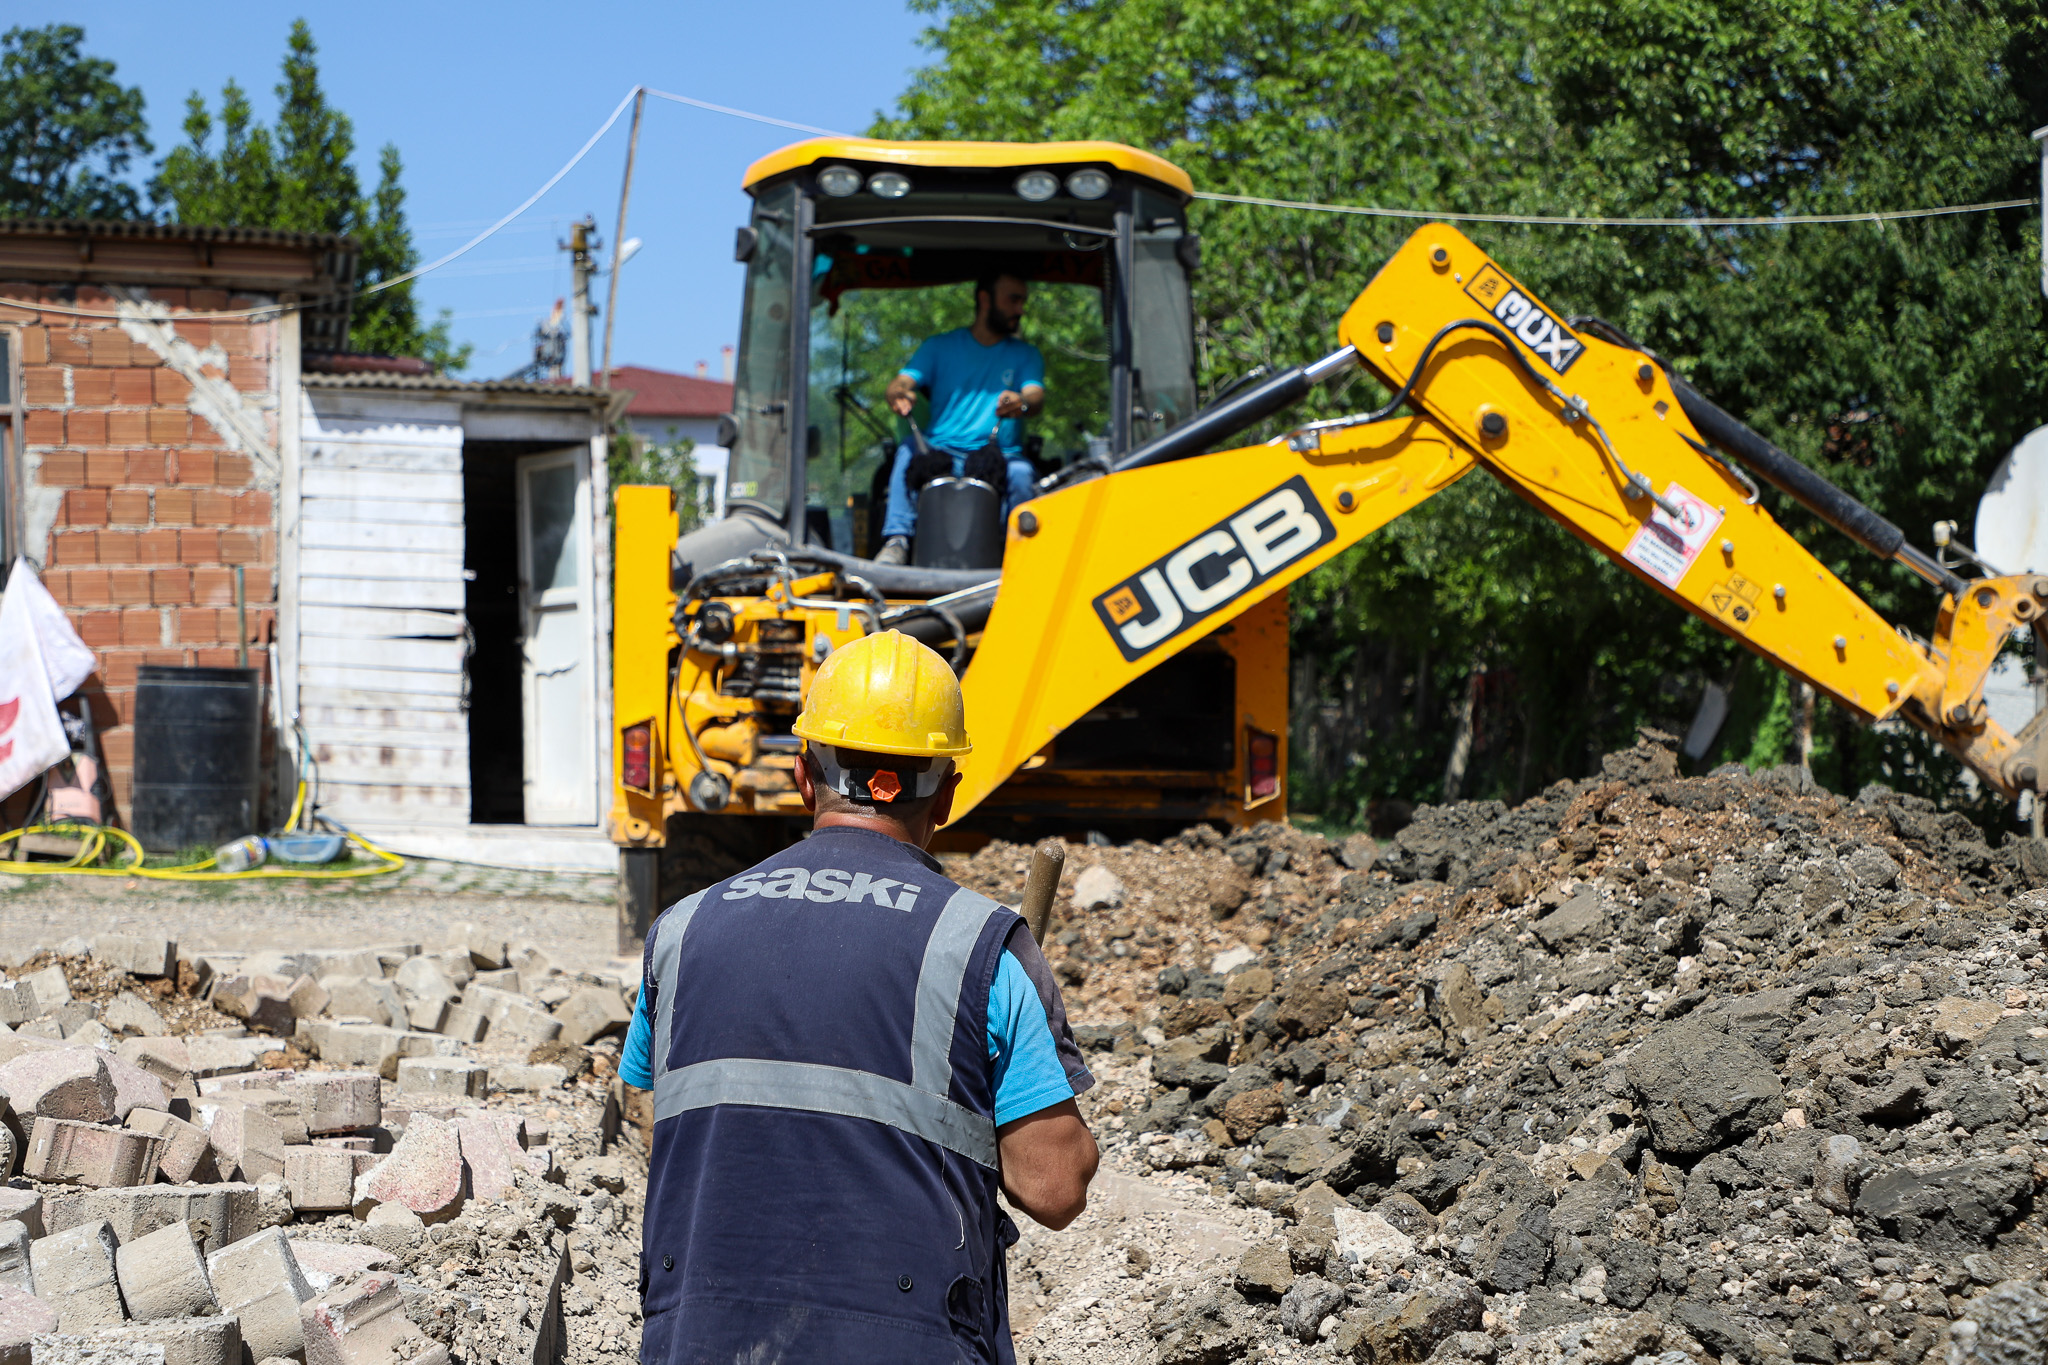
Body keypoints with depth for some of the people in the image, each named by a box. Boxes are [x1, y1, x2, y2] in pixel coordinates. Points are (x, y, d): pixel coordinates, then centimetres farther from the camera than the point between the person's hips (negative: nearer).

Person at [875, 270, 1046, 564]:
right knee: (908, 452, -29)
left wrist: (1022, 403, -30)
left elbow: (1036, 397, -2)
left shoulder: (1026, 355, 16)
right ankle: (896, 542, -33)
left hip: (1001, 455, -1)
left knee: (1020, 473, -33)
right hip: (942, 453, 1)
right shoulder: (940, 347, 15)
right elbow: (904, 380, 1)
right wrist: (899, 394, -27)